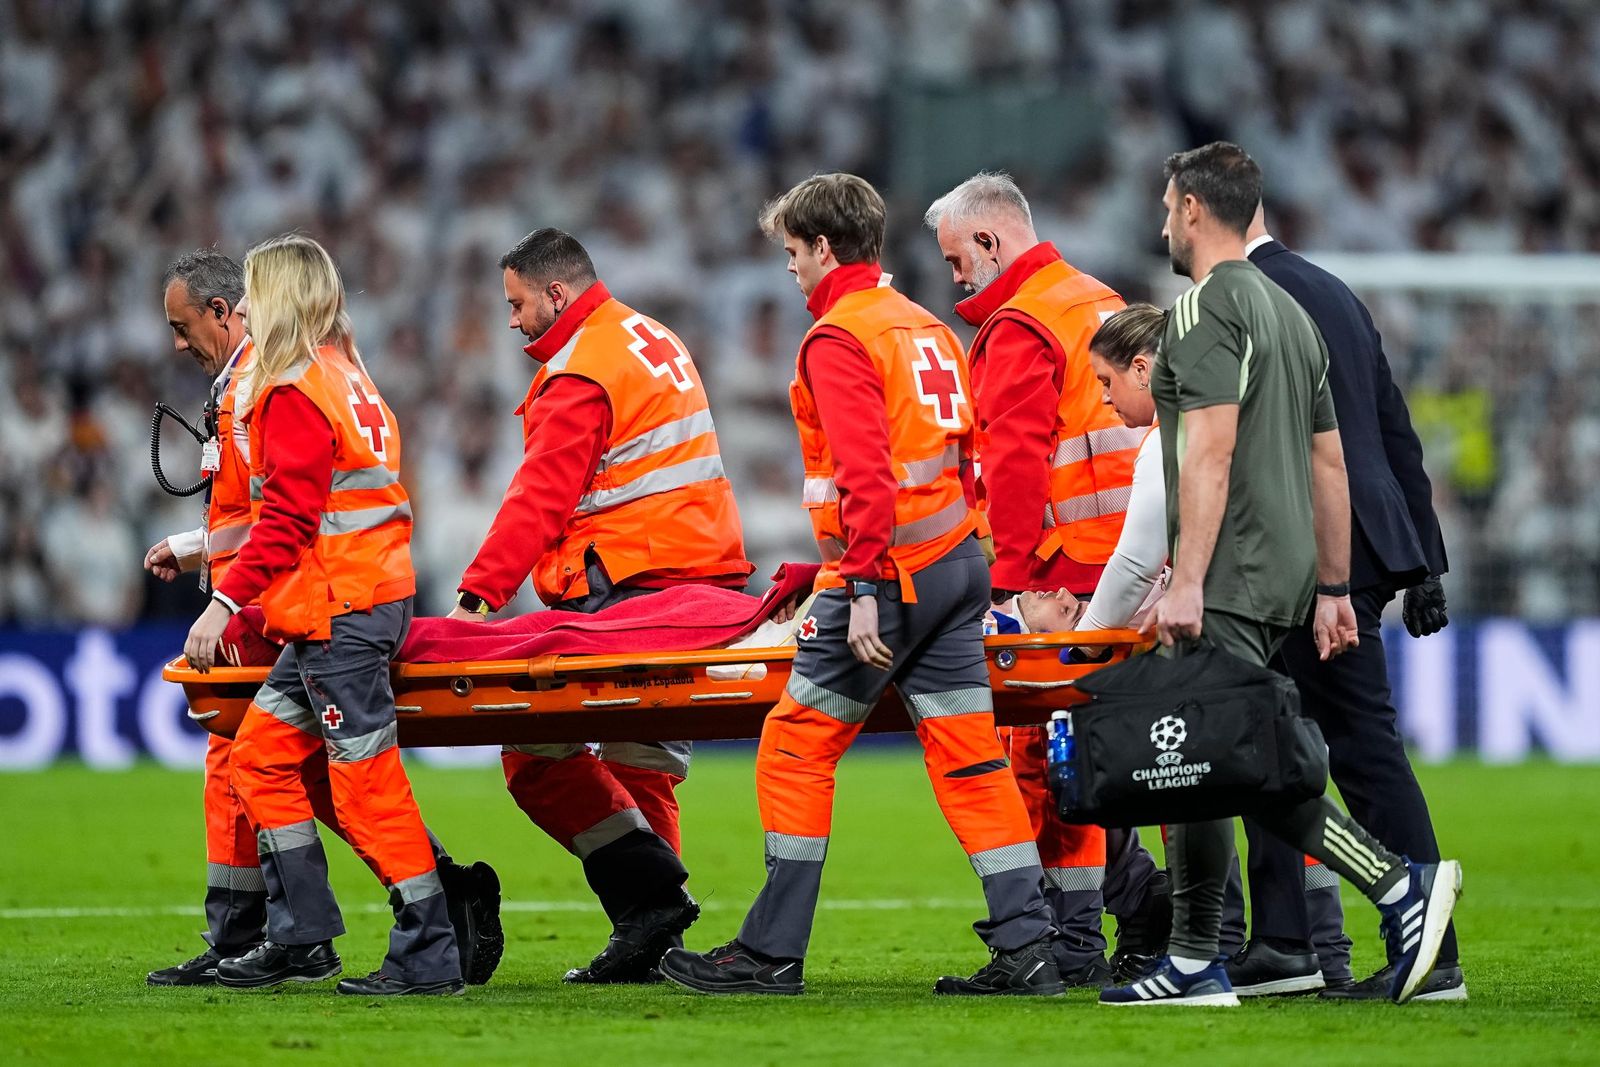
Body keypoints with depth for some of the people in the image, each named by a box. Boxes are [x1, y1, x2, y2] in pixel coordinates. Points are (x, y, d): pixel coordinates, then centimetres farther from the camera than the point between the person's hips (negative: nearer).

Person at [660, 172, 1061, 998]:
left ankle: (772, 952, 1)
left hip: (892, 569, -8)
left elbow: (865, 471, -19)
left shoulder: (839, 339, -9)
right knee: (970, 757, 6)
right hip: (961, 561, 8)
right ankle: (1027, 948, 0)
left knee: (797, 746, 0)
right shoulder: (926, 328, 18)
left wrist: (865, 588, -22)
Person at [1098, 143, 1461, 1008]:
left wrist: (1188, 581, -23)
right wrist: (1334, 588, 22)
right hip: (1287, 574, 10)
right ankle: (1194, 965, 6)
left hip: (1231, 582, -10)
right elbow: (1330, 463, 20)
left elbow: (1210, 451, -20)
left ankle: (1399, 882, -19)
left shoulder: (1206, 306, -10)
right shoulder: (1289, 311, 19)